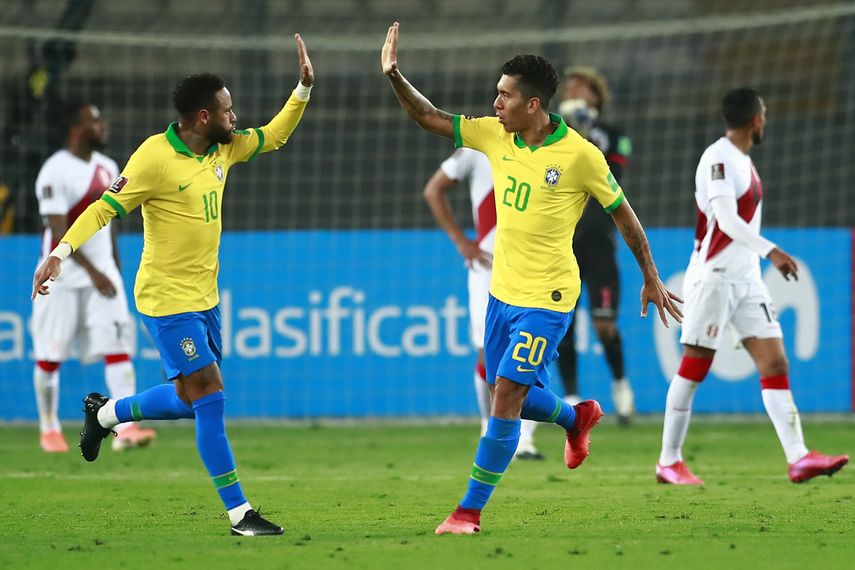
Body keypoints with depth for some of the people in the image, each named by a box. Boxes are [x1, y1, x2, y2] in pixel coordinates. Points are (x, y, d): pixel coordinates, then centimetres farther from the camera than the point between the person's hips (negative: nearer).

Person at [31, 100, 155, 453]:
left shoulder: (107, 168, 9)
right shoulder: (55, 172, -14)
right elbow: (59, 231, -20)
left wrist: (115, 272, 18)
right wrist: (92, 272, -25)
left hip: (102, 272, 6)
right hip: (62, 276, -6)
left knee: (118, 345, -8)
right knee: (50, 355, 3)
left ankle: (126, 427, -15)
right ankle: (49, 429, 19)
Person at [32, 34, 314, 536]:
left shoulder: (225, 149, 6)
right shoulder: (155, 157, -17)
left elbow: (274, 136, 20)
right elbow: (105, 208, -17)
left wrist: (304, 89, 9)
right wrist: (62, 252, -27)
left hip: (205, 297, 8)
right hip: (168, 299, -8)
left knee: (191, 399, 13)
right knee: (211, 397, -11)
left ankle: (106, 413, 37)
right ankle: (240, 515, -7)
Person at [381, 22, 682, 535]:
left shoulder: (580, 155, -15)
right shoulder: (495, 135, 0)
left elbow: (623, 214, -4)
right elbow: (429, 118, 5)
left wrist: (651, 278, 1)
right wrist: (395, 76, -11)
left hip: (546, 299, -7)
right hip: (502, 293, 7)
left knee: (507, 396, -11)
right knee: (513, 397, 16)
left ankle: (470, 511, -5)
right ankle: (577, 418, 49)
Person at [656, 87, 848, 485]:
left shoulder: (742, 160, 15)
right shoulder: (719, 158, -14)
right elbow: (725, 218, -25)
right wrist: (770, 251, -32)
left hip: (746, 278, 9)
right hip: (714, 275, -9)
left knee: (775, 364, -1)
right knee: (693, 369, -2)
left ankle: (798, 459, -7)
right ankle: (669, 463, 6)